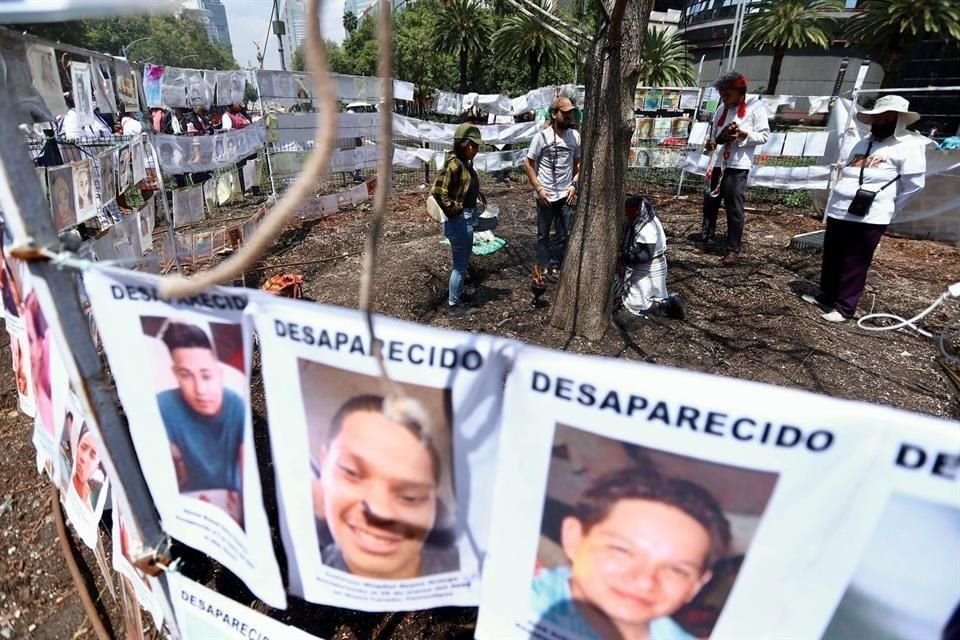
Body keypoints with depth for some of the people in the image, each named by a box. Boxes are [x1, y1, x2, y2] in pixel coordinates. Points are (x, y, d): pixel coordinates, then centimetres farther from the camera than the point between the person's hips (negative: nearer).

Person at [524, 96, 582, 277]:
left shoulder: (575, 136, 0)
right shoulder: (542, 137, -11)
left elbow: (578, 163, 11)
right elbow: (528, 164, -7)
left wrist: (574, 185, -1)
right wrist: (539, 189, -12)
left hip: (566, 195, 3)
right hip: (546, 195, -3)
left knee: (564, 234, 11)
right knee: (543, 233, 11)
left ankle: (556, 265, 27)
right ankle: (544, 266, 25)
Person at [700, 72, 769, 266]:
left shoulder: (756, 107, -2)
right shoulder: (722, 109, 14)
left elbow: (764, 136, -4)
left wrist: (743, 134, -17)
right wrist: (712, 142, -1)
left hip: (738, 165, -5)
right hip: (717, 162, 6)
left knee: (734, 208, -4)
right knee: (710, 202, 9)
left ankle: (733, 249, 3)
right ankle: (706, 241, 22)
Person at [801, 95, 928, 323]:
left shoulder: (908, 146, -5)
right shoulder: (865, 143, 17)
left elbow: (914, 184, -7)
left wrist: (887, 208, -1)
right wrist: (839, 201, 17)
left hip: (868, 218, -7)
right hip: (838, 212, 7)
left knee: (854, 265, -2)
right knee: (831, 259, 15)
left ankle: (845, 308, 6)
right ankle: (826, 296, 29)